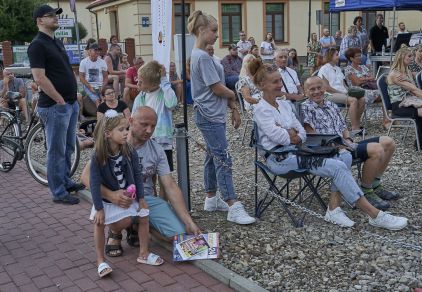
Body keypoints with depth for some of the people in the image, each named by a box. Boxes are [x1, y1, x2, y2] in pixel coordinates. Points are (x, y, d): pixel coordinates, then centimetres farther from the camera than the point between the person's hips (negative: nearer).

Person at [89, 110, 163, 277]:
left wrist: (141, 198, -3)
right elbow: (94, 184, -20)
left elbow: (137, 175, -4)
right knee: (99, 223, -18)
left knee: (144, 217, -1)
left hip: (128, 195, 4)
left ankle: (143, 254, 18)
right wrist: (99, 208, -20)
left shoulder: (130, 152, -13)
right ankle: (101, 261, 2)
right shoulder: (98, 157, -24)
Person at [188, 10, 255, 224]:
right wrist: (232, 95, 3)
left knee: (213, 157, 15)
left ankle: (211, 199, 25)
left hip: (212, 115, 10)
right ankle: (234, 208, -8)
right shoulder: (202, 56, -17)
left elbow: (217, 85, 15)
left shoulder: (200, 55, 14)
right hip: (210, 116, -10)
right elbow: (217, 88, -17)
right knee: (223, 160, -10)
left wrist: (233, 107, 14)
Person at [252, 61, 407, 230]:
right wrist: (294, 136, -2)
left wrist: (296, 136, -7)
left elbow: (302, 133, 14)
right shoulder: (261, 110, -6)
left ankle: (334, 209, -22)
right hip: (279, 159, -8)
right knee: (337, 167, -21)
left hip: (295, 152, 8)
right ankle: (375, 216, -17)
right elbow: (278, 137, -18)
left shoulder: (284, 105, 17)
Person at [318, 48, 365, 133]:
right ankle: (354, 128, -32)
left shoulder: (338, 69, 25)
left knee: (361, 100, -15)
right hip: (332, 95, -8)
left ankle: (357, 124, -7)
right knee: (353, 100, -30)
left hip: (343, 93, 8)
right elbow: (326, 87, -10)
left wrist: (347, 91, 1)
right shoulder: (324, 69, -1)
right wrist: (340, 92, -12)